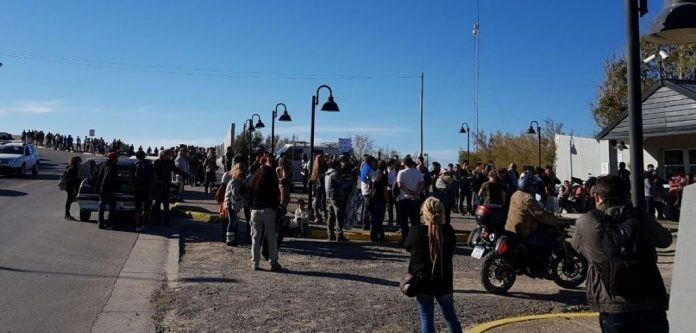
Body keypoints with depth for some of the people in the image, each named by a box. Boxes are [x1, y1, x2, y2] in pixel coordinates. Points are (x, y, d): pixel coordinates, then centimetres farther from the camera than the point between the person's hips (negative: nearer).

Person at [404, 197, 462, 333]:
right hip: (444, 283, 2)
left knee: (427, 319, 9)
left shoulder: (416, 231, -16)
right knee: (451, 317, 20)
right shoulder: (449, 231, -10)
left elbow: (407, 246, 2)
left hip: (422, 282, -2)